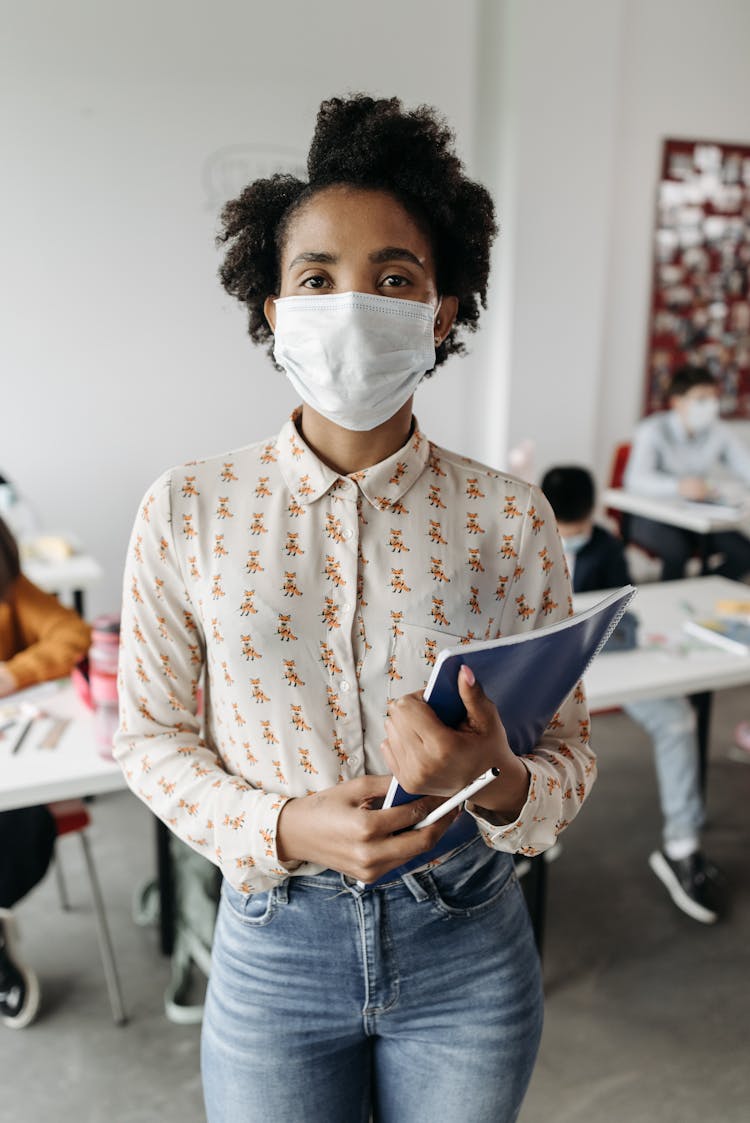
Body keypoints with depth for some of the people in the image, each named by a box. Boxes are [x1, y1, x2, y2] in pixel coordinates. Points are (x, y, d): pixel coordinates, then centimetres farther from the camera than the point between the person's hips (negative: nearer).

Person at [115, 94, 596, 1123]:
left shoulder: (508, 519, -10)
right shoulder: (187, 512, -11)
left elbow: (570, 752, -4)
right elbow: (152, 735, -3)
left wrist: (499, 784, -26)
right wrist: (284, 829, -19)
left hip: (468, 953, 1)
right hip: (273, 949, 0)